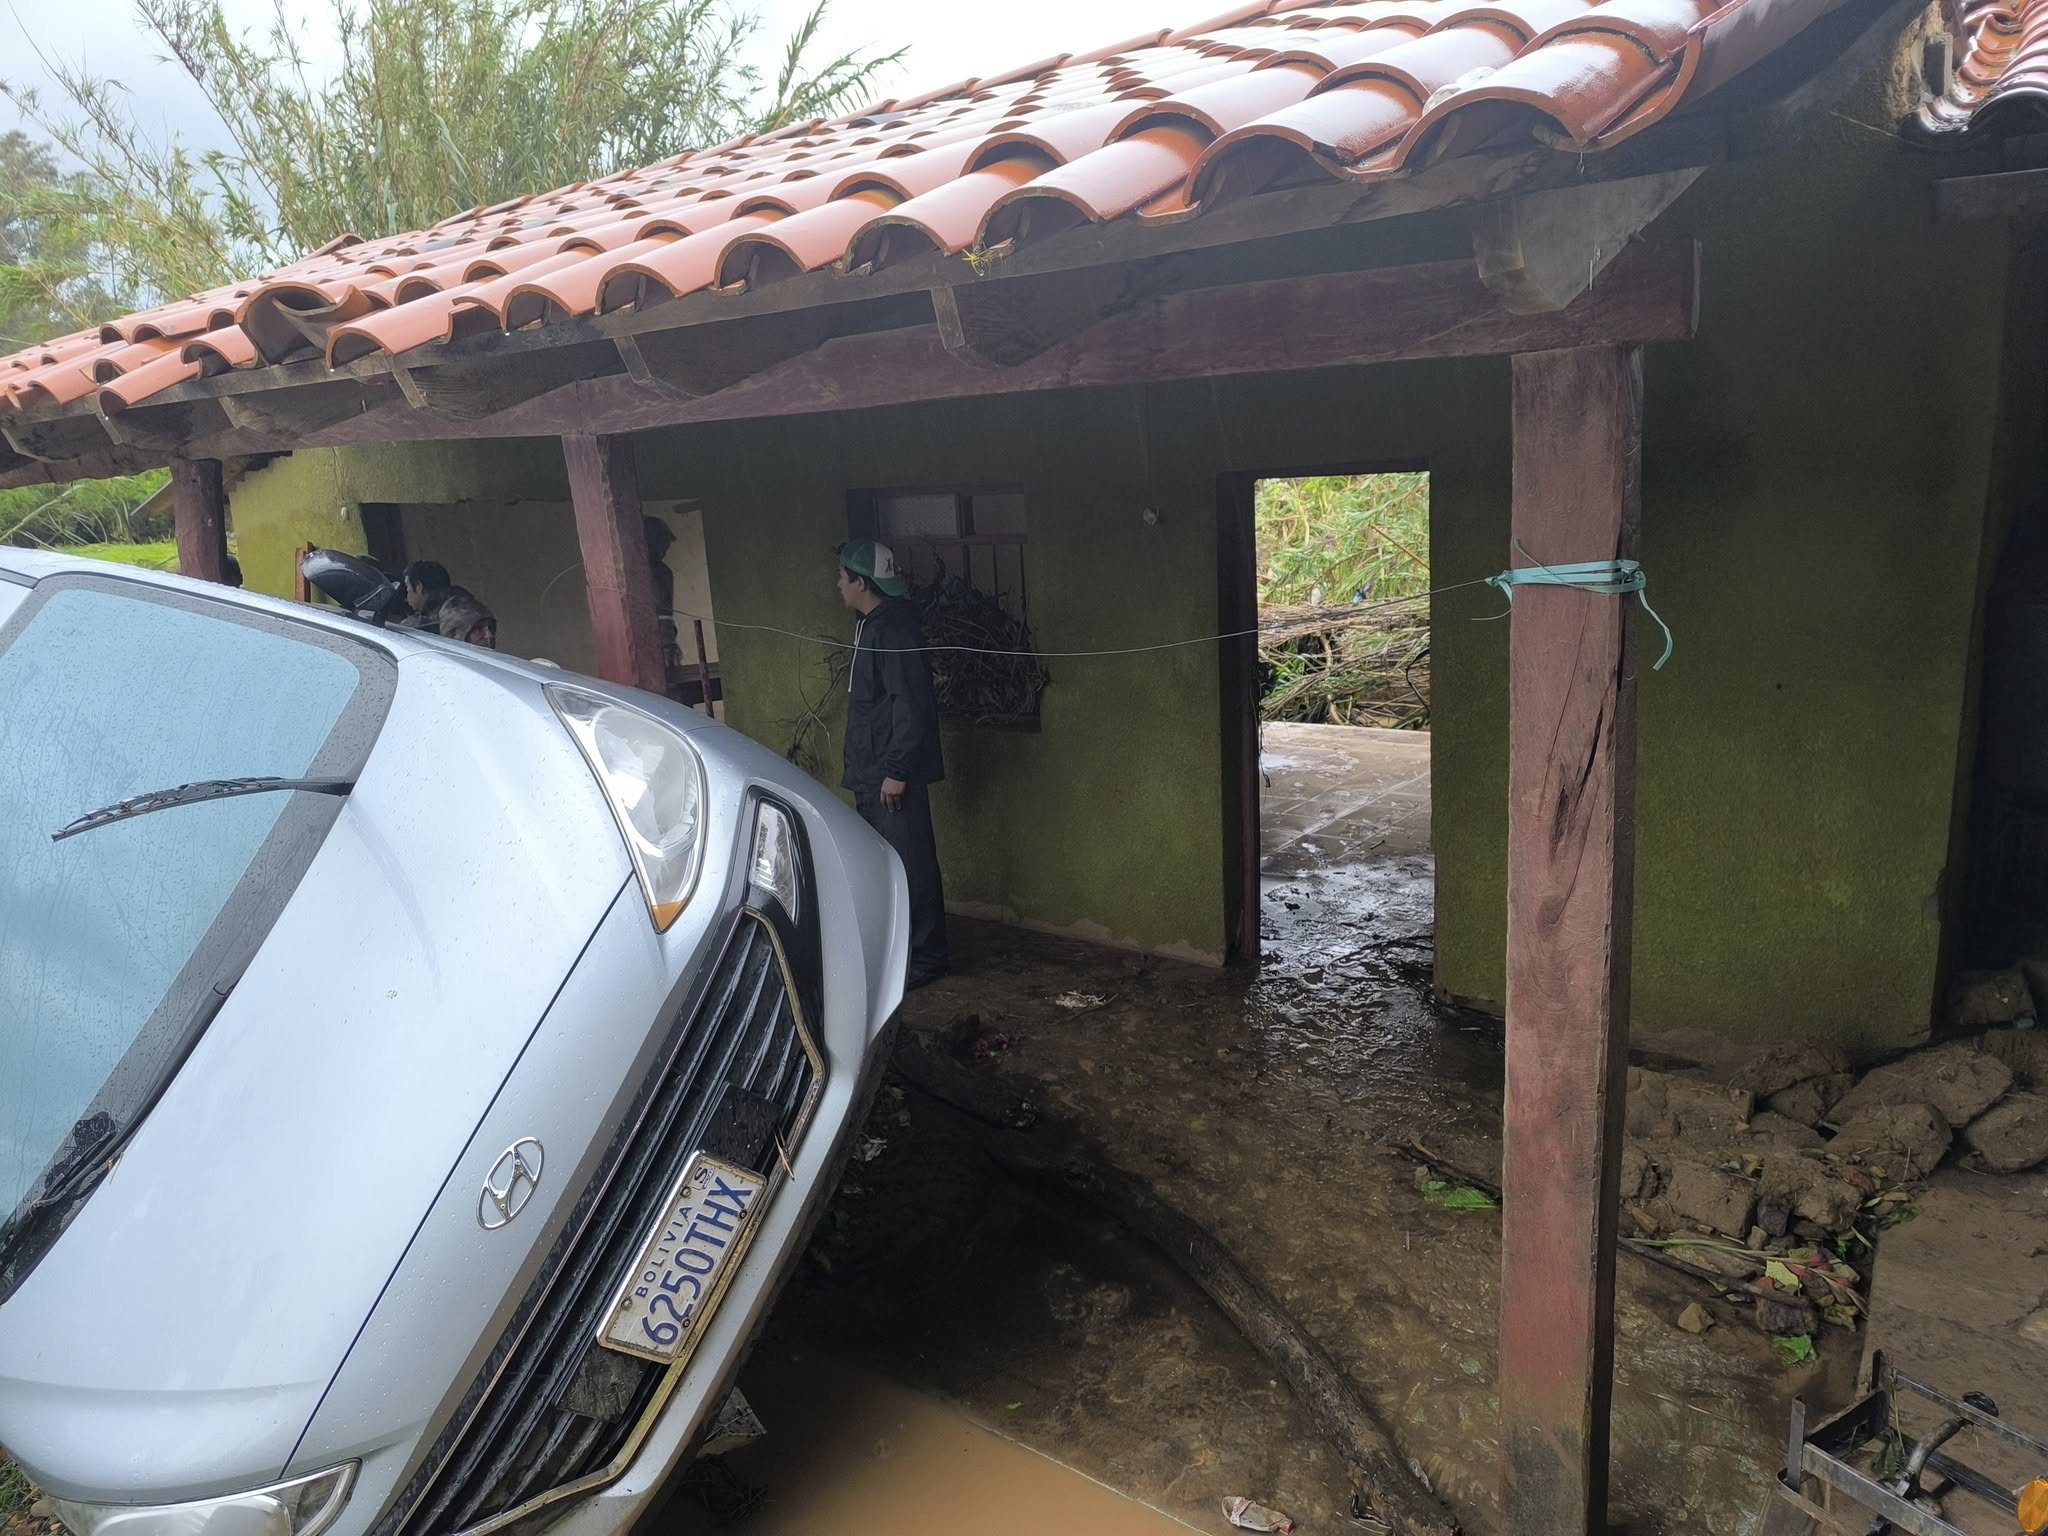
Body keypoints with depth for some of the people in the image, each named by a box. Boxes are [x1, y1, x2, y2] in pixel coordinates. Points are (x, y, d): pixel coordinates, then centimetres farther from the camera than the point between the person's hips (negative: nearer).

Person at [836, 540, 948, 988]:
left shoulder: (894, 629, -18)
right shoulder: (870, 625, 13)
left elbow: (911, 705, -23)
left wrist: (897, 770, -23)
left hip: (893, 773, -10)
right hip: (871, 772, 10)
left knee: (910, 864, -3)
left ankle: (928, 957, 7)